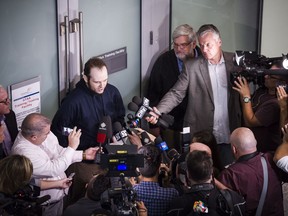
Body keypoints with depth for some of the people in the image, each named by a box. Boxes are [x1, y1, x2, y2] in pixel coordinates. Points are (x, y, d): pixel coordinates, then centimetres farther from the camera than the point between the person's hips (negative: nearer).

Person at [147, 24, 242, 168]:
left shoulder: (234, 61, 4)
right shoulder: (192, 67, -1)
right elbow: (176, 94, -4)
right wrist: (157, 112, -20)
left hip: (228, 134, 2)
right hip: (200, 135, -1)